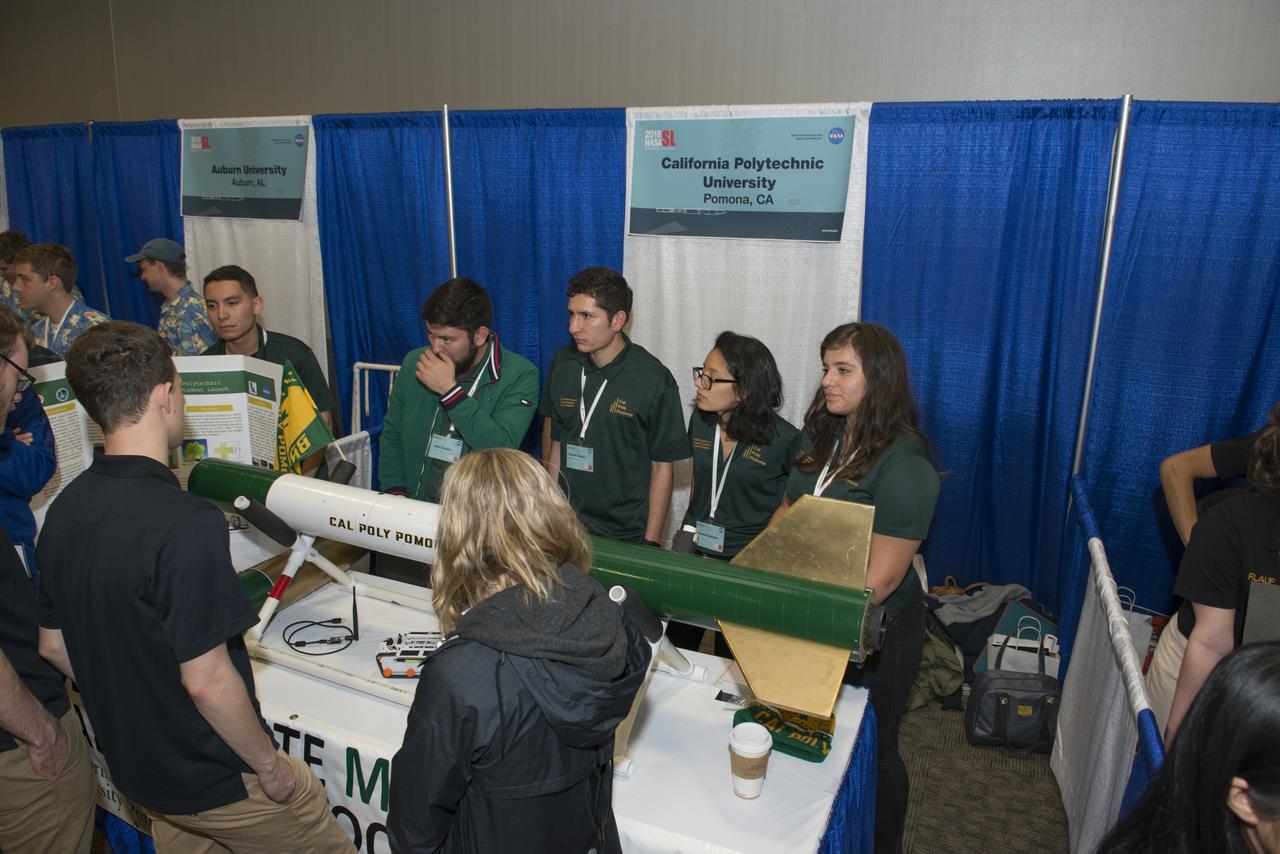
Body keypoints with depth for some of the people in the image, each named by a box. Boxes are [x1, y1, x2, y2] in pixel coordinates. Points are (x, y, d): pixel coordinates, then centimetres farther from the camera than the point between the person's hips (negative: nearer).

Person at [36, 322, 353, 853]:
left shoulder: (64, 511, -4)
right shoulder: (186, 525, -30)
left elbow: (53, 645, 6)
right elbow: (206, 679, -27)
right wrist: (269, 764, -13)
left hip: (134, 767, 8)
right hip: (213, 777, -7)